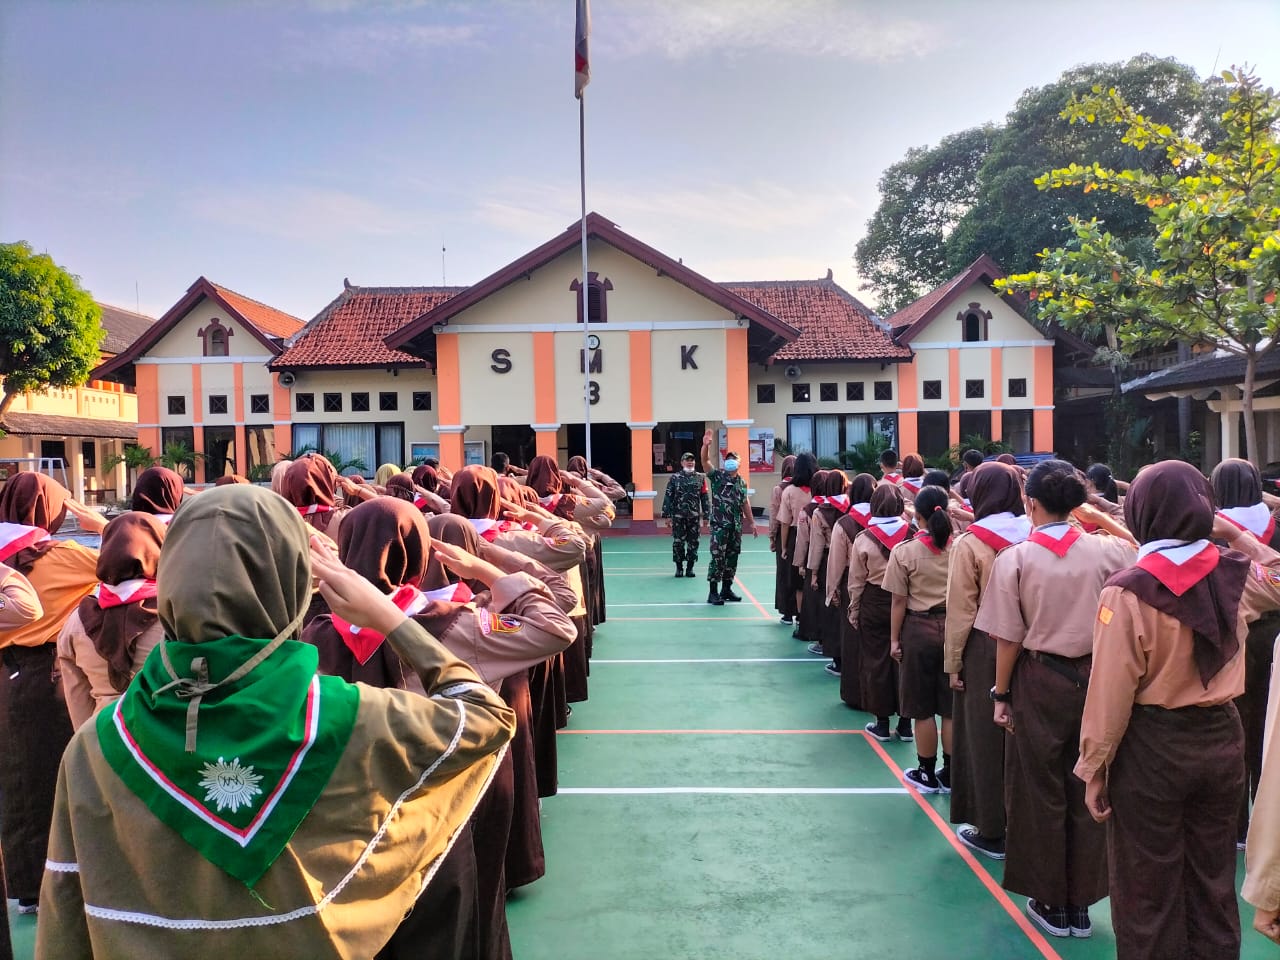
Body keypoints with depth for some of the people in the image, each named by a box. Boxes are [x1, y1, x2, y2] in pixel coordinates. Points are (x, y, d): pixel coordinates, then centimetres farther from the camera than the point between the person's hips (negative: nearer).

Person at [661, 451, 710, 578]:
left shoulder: (700, 478, 6)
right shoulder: (675, 478, 1)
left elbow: (705, 498, 6)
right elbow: (668, 497, -1)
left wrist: (707, 515, 2)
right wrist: (666, 515, -6)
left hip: (694, 516, 2)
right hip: (678, 516, -2)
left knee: (693, 542, 5)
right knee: (678, 542, 1)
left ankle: (690, 567, 16)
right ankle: (679, 568, 13)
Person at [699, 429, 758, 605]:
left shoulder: (742, 482, 12)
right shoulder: (717, 476, -1)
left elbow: (745, 503, 18)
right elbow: (705, 461, -17)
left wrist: (752, 522, 17)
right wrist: (706, 445, -33)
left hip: (736, 526, 5)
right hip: (719, 524, -5)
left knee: (732, 558, 10)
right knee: (718, 557, -8)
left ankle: (726, 589, 22)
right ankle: (712, 592, -2)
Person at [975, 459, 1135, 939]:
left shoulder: (1016, 558, -12)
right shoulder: (1108, 551, -7)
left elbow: (1008, 638, -10)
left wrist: (1001, 693, 1)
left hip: (1042, 679, -3)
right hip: (1096, 677, 3)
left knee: (1041, 790, 13)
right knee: (1086, 789, 15)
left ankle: (1052, 903, 25)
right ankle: (1081, 904, 27)